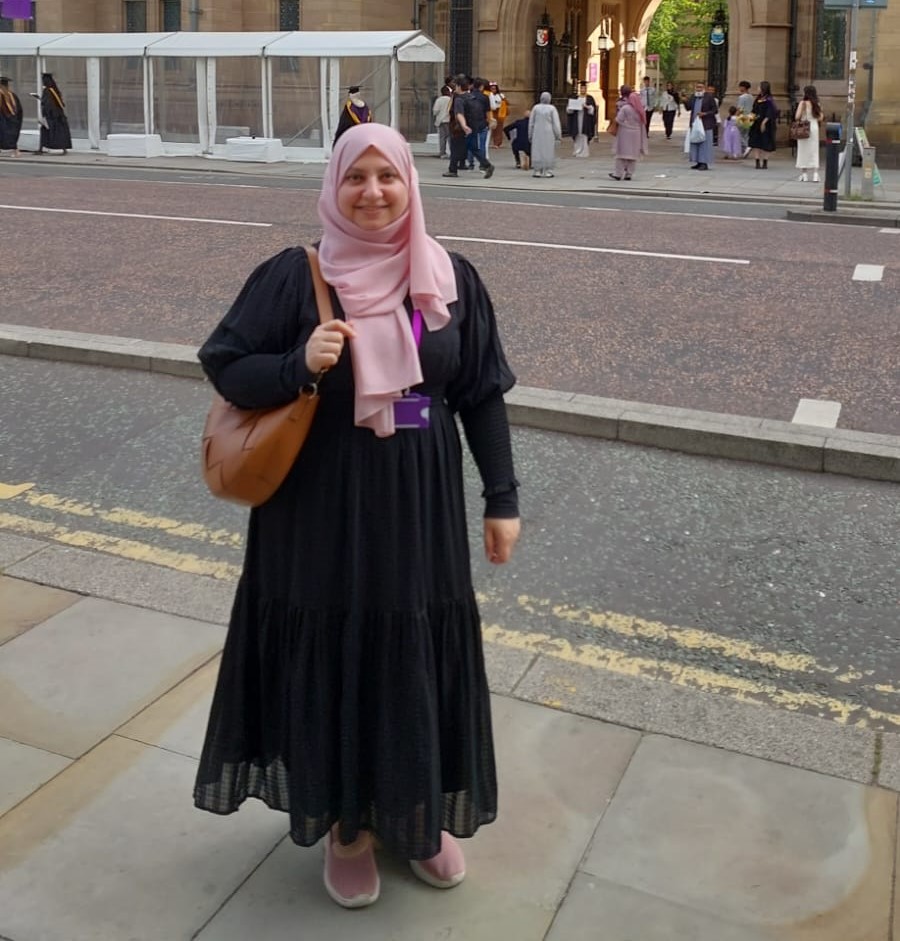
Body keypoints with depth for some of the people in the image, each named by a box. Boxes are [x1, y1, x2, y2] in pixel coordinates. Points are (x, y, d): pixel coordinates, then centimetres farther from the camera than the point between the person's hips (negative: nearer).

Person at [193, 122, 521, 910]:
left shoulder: (452, 280, 1)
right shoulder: (295, 275, -7)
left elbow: (483, 394, 5)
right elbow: (224, 367, -3)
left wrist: (503, 499, 3)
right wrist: (299, 365, -22)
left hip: (421, 506, 3)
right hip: (323, 509, -2)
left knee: (418, 657, 13)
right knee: (334, 657, 8)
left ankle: (418, 814, 36)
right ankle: (347, 823, 31)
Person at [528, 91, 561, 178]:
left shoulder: (535, 108, -1)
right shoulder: (552, 108, -6)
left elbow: (531, 122, 5)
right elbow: (556, 123, -6)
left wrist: (530, 135, 14)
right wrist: (558, 135, 1)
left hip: (537, 134, 2)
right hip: (549, 134, -2)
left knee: (537, 151, 6)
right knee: (548, 152, 4)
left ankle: (537, 171, 5)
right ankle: (547, 171, 3)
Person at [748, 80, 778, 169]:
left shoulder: (769, 100, -12)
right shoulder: (758, 99, 10)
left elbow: (769, 114, -16)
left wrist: (763, 122, -21)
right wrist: (753, 117, -1)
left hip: (766, 124, -7)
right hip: (757, 123, 7)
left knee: (765, 144, -1)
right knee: (757, 143, 5)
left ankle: (765, 163, 6)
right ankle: (758, 162, 7)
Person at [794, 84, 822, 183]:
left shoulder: (803, 103, -9)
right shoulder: (817, 104, 3)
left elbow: (797, 117, -13)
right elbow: (820, 118, 6)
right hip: (814, 128, 4)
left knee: (803, 151, 4)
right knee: (814, 151, 8)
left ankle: (804, 174, 3)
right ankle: (815, 174, 3)